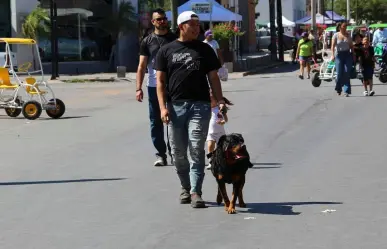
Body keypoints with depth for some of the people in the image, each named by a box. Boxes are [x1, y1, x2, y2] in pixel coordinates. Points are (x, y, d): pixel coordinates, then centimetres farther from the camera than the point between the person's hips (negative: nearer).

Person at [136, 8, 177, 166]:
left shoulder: (174, 39, 6)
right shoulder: (147, 41, 6)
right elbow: (141, 66, 5)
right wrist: (138, 88, -4)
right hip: (154, 86, 1)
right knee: (156, 121, 3)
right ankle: (161, 154, 9)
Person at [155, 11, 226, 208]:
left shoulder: (204, 49, 10)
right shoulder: (167, 51, 9)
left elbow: (213, 78, 10)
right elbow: (160, 81, 6)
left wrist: (220, 101, -3)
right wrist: (163, 107, -5)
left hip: (200, 105, -1)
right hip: (175, 106, 1)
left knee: (196, 149, -10)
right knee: (178, 152, 7)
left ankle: (196, 192, -12)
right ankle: (185, 187, 24)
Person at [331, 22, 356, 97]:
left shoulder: (348, 35, 9)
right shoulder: (336, 35, 0)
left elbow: (351, 46, 13)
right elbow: (333, 46, -8)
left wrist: (354, 55, 8)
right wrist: (333, 55, -20)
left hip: (347, 54, 2)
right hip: (339, 55, -2)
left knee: (347, 73, -7)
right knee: (339, 73, -4)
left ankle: (346, 91, -7)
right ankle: (338, 88, 20)